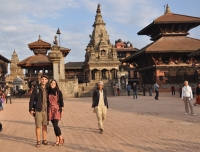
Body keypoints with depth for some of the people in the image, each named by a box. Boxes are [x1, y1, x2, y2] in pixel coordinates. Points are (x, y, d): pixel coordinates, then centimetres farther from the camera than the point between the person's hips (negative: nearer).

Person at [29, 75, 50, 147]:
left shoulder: (48, 89, 7)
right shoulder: (36, 89, -3)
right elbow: (32, 99, -3)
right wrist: (31, 109, -7)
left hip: (46, 110, 4)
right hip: (38, 110, -3)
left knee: (45, 126, 11)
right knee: (38, 126, 0)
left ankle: (44, 140, 22)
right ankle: (38, 141, 10)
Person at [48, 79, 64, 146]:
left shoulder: (58, 92, -1)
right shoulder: (49, 92, 9)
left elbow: (61, 101, -2)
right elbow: (47, 101, 13)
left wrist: (61, 110, -6)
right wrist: (47, 110, 10)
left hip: (57, 110, -4)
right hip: (50, 110, 4)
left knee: (55, 125, -12)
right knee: (54, 125, 6)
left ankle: (61, 139, 5)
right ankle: (57, 140, 14)